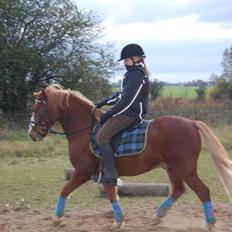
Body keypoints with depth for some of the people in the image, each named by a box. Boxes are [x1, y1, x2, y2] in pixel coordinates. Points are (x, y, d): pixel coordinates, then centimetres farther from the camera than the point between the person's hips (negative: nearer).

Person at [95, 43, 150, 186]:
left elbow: (127, 101, -21)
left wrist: (109, 114, -16)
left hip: (129, 114, -11)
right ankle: (106, 169, 16)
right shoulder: (134, 74, 19)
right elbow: (122, 94, 26)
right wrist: (104, 103, 20)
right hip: (128, 112, 11)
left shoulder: (136, 75, -15)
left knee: (102, 136, -17)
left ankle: (111, 174, -21)